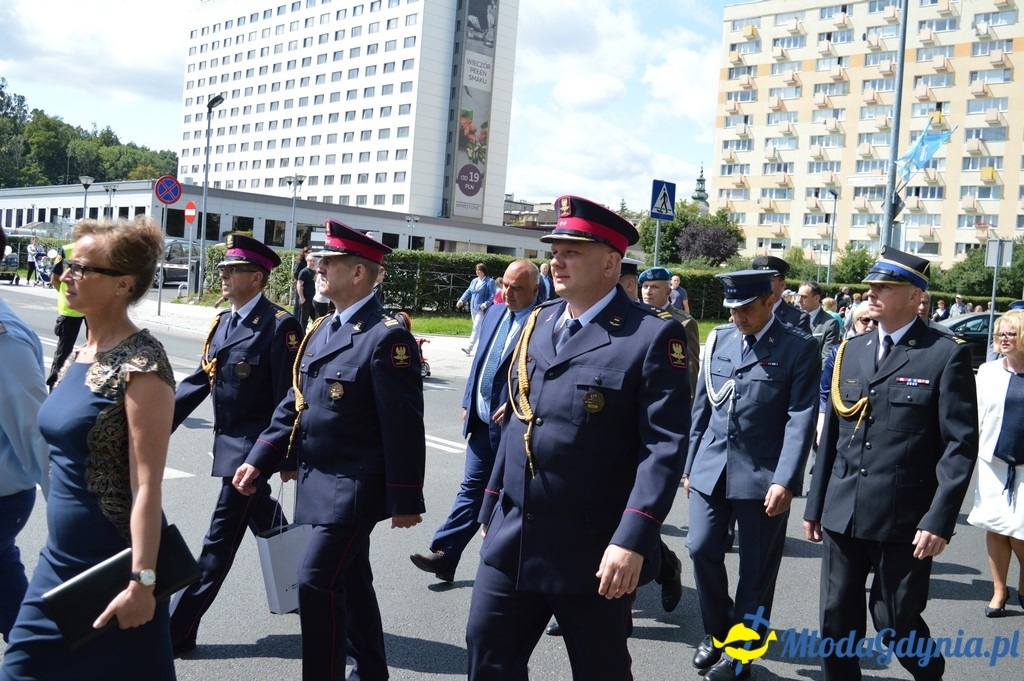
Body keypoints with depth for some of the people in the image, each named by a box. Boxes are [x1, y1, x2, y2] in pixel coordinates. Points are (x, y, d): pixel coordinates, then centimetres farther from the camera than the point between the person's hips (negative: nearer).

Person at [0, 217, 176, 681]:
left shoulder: (141, 363, -19)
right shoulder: (77, 355, 7)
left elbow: (146, 484, -22)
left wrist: (142, 580, -23)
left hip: (113, 562, -8)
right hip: (60, 557, 8)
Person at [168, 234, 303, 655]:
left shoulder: (279, 326, -15)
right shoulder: (222, 322, 10)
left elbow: (288, 397, -17)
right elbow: (201, 379, 13)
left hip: (253, 446, -8)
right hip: (228, 441, 8)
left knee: (221, 536, -1)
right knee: (263, 520, 21)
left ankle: (178, 629, 6)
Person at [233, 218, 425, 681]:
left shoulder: (387, 336, -17)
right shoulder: (320, 331, 11)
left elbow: (404, 427, -18)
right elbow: (294, 406, 15)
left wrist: (405, 500, -17)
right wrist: (259, 461, 9)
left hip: (355, 486, -9)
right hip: (318, 481, 9)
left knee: (317, 581, -11)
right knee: (350, 581, 18)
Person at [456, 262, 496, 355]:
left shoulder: (489, 281, -6)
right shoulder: (474, 281, 15)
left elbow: (492, 295, -11)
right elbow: (468, 291, 13)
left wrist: (486, 304, -24)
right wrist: (461, 300, -1)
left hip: (482, 309, -7)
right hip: (473, 308, 7)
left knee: (476, 328, -12)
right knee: (479, 328, 14)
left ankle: (469, 348, -16)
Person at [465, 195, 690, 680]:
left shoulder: (653, 336, -11)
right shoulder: (537, 323, 9)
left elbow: (664, 446, -18)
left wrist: (632, 541, -25)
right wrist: (492, 508, 16)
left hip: (594, 552, -6)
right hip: (511, 540, 6)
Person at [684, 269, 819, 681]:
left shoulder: (799, 348, -6)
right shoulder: (719, 340, 8)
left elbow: (801, 419, -12)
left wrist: (784, 481, -19)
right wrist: (690, 464, 12)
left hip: (762, 475, -4)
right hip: (711, 469, 4)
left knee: (756, 568, 6)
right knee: (702, 550, 3)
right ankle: (716, 631, 27)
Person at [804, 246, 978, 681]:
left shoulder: (946, 355, -6)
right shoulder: (850, 351, 11)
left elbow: (961, 445, -10)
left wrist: (939, 520, -16)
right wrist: (815, 504, 13)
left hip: (904, 519, -5)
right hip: (842, 515, 5)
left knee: (897, 625, 8)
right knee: (837, 621, 11)